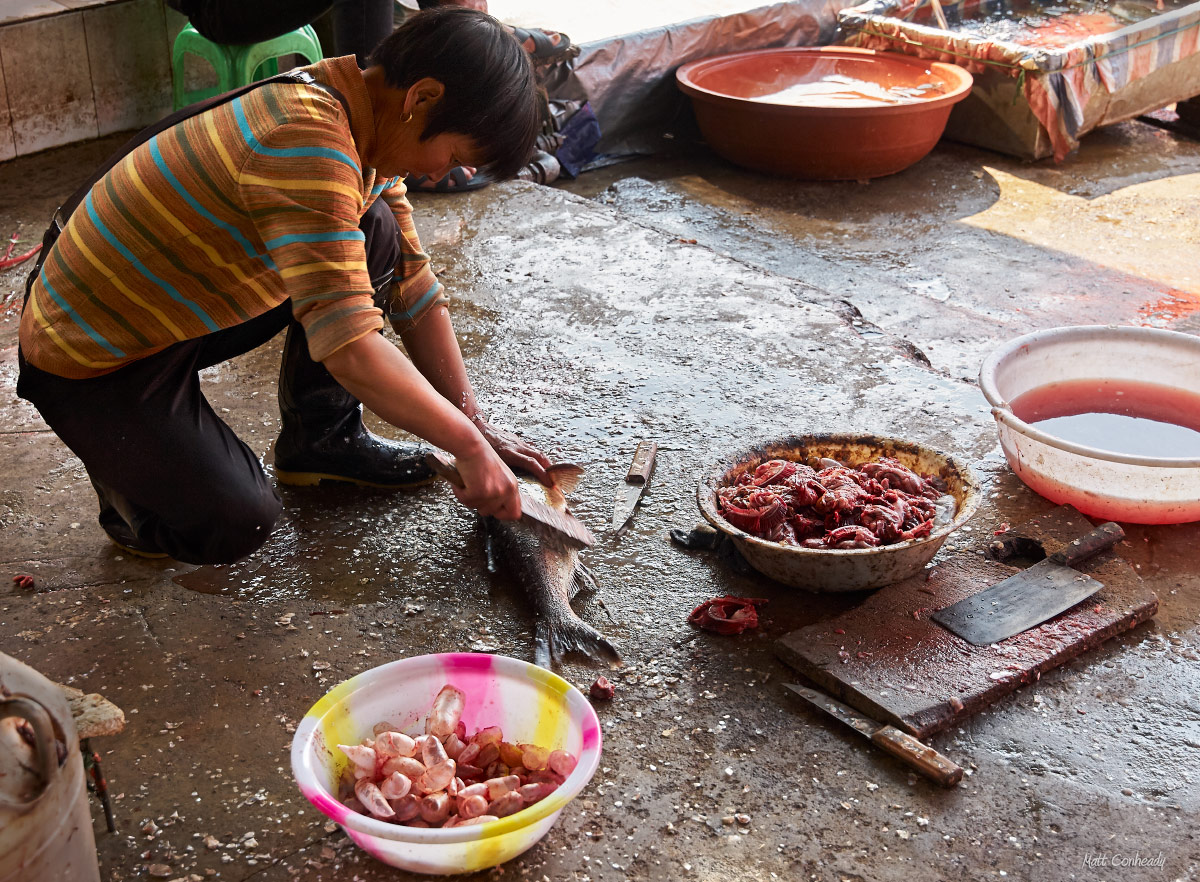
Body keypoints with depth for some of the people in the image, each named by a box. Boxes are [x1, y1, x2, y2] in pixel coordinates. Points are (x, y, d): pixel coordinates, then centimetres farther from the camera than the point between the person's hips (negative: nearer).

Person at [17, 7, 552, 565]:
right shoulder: (306, 140, -33)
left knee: (377, 235, -3)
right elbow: (350, 351, -37)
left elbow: (416, 295, 4)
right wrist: (468, 445, -27)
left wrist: (477, 428, 1)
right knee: (238, 524, -20)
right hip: (91, 358, -8)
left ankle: (321, 441, 11)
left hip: (180, 310, 9)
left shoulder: (369, 138, -2)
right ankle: (122, 462, 10)